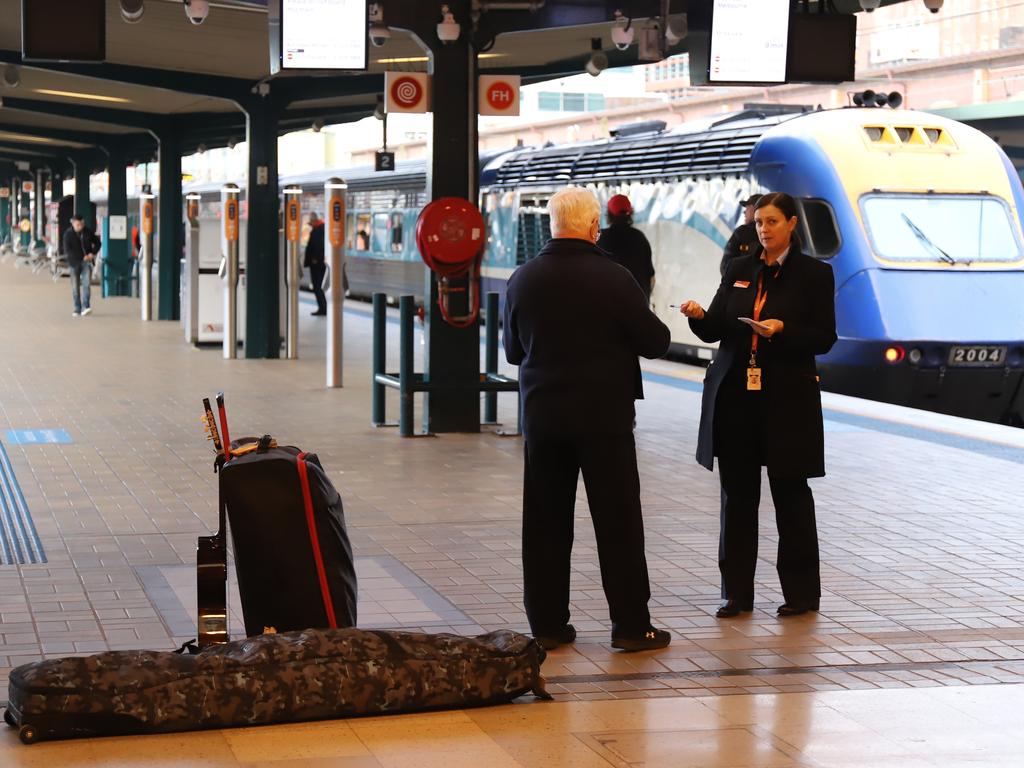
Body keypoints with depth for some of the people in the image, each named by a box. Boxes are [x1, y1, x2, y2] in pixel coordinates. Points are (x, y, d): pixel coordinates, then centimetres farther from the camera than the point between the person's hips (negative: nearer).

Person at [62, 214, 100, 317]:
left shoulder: (88, 231, 3)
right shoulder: (68, 234, -6)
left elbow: (97, 243, 17)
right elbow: (67, 250, -14)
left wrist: (93, 253, -2)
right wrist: (82, 257, -18)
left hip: (87, 262, 1)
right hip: (74, 262, -1)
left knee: (87, 284, -14)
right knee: (75, 287, 3)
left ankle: (85, 307, -18)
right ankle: (77, 309, 11)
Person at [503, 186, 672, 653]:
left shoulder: (523, 279, -1)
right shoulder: (612, 278, -13)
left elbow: (512, 350, 10)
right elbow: (655, 342, -6)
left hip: (542, 414, 4)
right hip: (604, 415, -4)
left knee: (545, 522, 10)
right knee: (618, 519, 4)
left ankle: (547, 623, 13)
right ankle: (631, 625, 7)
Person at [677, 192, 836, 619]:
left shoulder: (814, 274, 0)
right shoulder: (739, 270, 11)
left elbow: (824, 339, -5)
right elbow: (716, 331, 9)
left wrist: (782, 329, -20)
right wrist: (699, 317, -12)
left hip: (787, 398, -3)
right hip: (735, 395, 4)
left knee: (791, 494, 3)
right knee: (738, 494, 5)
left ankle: (801, 592, 13)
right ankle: (737, 592, 10)